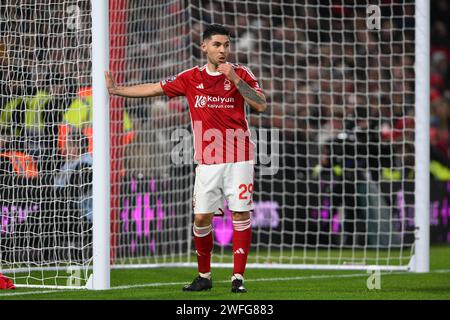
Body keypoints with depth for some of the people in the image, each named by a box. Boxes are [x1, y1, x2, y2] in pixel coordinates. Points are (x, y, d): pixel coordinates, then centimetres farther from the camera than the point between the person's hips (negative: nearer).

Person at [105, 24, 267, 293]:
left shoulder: (241, 74, 1)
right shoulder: (191, 78, 7)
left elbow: (261, 105, -10)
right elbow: (155, 88, 15)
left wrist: (235, 79, -18)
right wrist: (115, 90, 16)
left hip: (238, 157, -2)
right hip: (207, 160, 2)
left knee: (241, 214, -5)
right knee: (202, 217, -1)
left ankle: (238, 278, -1)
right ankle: (204, 276, 13)